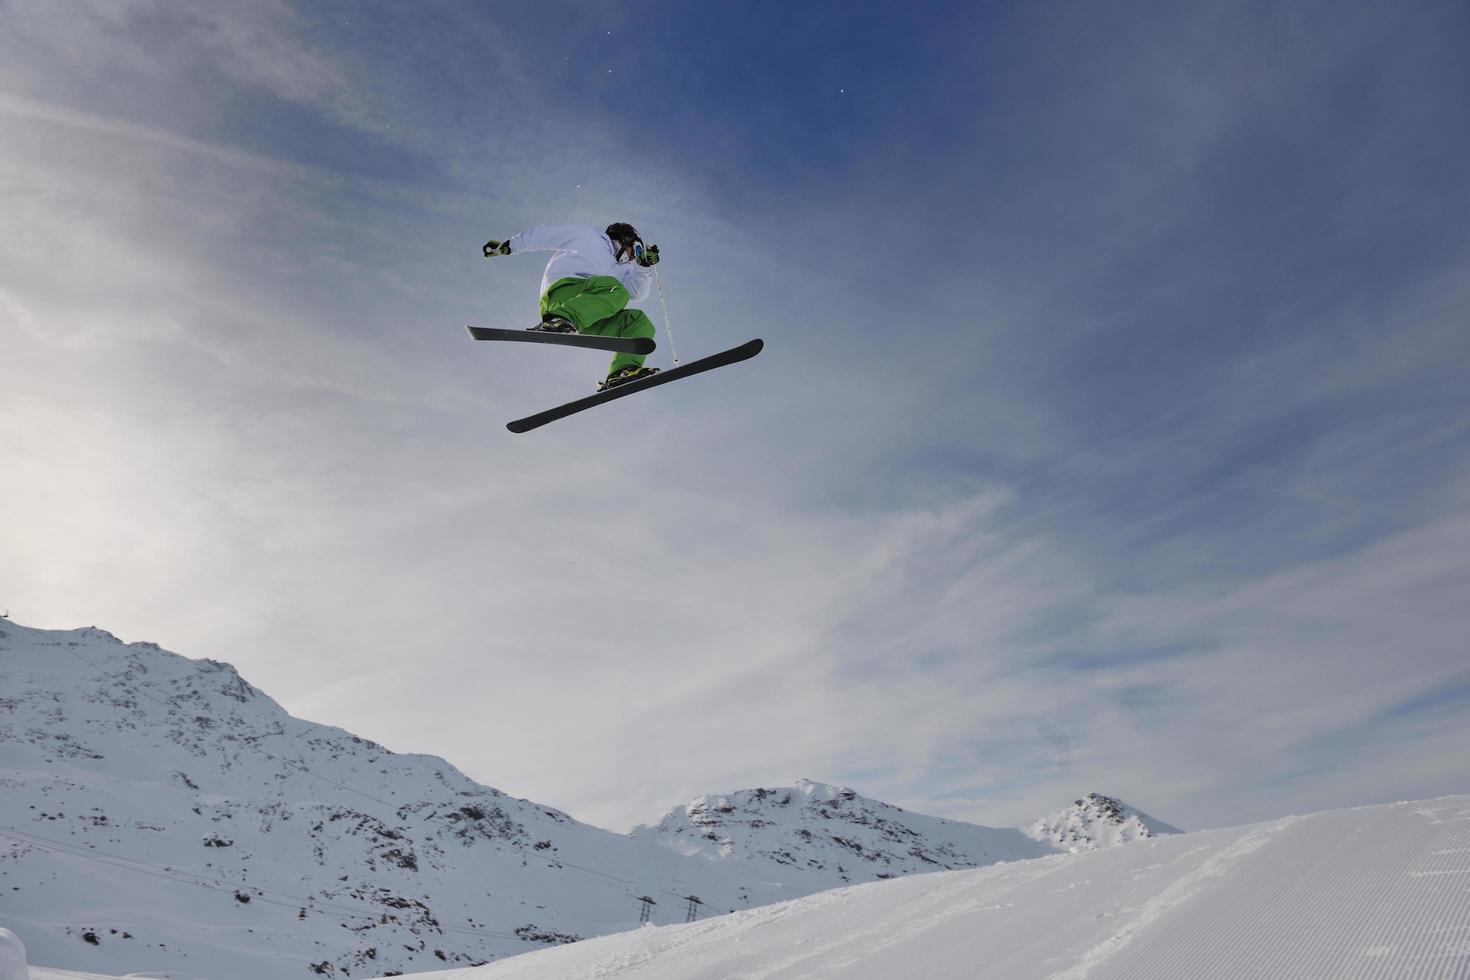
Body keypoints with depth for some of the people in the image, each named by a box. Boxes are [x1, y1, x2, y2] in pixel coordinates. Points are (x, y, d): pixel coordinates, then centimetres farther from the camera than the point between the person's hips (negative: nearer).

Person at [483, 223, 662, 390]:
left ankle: (621, 372, -29)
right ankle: (556, 319, -47)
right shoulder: (588, 236, 23)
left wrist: (644, 265, 2)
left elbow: (638, 293, 16)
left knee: (640, 322, -10)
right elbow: (542, 235, 22)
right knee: (616, 290, -32)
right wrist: (509, 245, 16)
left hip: (586, 321, 6)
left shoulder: (622, 270, 35)